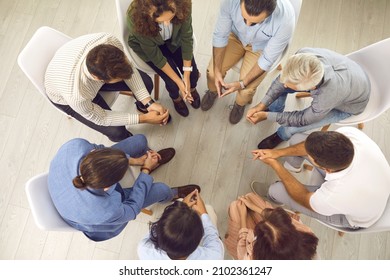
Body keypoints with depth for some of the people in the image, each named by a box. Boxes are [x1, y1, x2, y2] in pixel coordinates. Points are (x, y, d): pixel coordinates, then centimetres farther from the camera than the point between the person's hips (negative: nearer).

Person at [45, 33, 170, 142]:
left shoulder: (110, 41, -38)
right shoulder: (75, 95, -45)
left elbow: (129, 69, -17)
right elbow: (100, 118, -25)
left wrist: (148, 102, -23)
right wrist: (143, 118, -25)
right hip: (66, 97, -3)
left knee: (146, 82, -7)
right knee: (117, 131, -14)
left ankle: (142, 106, 29)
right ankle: (127, 141, 25)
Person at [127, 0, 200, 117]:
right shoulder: (136, 17, -39)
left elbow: (186, 38, -20)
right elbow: (154, 55, -27)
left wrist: (187, 76, -19)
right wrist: (179, 82, -23)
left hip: (174, 39, 2)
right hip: (145, 46, -2)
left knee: (193, 73, -7)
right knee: (172, 82, -13)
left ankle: (192, 89, 31)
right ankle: (176, 98, 26)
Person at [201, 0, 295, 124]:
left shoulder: (285, 19, -40)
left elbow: (268, 60, -26)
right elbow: (220, 35, -20)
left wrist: (242, 84, -26)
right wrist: (217, 71, -22)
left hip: (262, 47, -2)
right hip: (236, 35, 2)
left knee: (246, 89, -12)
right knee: (212, 71, -9)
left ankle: (240, 104, 28)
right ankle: (213, 91, 30)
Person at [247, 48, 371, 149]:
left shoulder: (331, 92, -47)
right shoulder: (304, 54, -35)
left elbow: (303, 119, -28)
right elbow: (283, 80, -15)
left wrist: (267, 116, -26)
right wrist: (262, 105, -19)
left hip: (347, 105, -4)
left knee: (290, 128, -16)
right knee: (280, 83, -5)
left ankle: (281, 135, 20)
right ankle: (275, 109, 27)